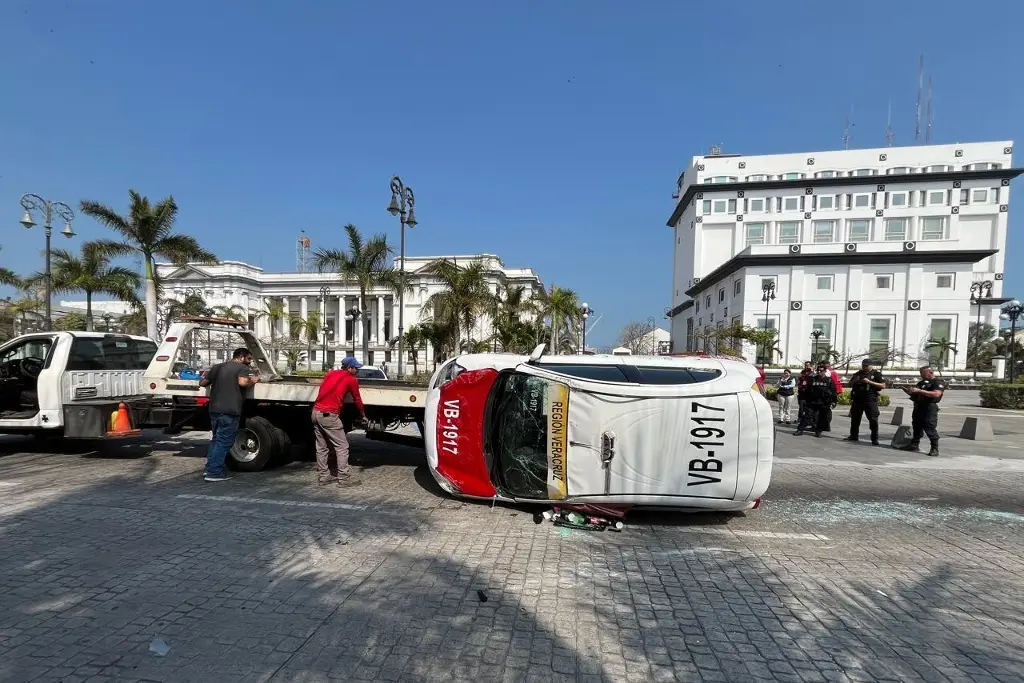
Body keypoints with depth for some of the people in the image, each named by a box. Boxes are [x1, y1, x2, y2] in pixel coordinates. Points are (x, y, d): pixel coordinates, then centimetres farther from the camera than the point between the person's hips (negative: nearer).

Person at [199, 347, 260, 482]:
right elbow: (242, 382, -23)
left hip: (214, 409, 7)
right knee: (224, 442, -2)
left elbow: (202, 383, 17)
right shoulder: (243, 368, -4)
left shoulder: (217, 367, 16)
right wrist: (253, 381, -4)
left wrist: (208, 376, 37)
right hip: (230, 411, -7)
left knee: (216, 439, 20)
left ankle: (210, 469, 23)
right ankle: (214, 473, -2)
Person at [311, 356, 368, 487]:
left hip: (316, 412, 7)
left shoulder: (330, 374, 18)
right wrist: (363, 416, 24)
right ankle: (344, 478, 2)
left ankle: (323, 476, 21)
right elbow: (357, 400, 10)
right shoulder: (351, 380, 1)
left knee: (321, 447, 16)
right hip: (329, 415, -7)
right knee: (342, 446, 1)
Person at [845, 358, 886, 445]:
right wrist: (855, 380, -2)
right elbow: (850, 384, 20)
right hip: (857, 399, 5)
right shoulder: (858, 373, 14)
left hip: (871, 400, -5)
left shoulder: (876, 374, 1)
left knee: (873, 419, -7)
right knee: (854, 418, 10)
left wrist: (869, 382, -16)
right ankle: (854, 436, 21)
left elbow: (883, 386, -7)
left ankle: (875, 439, -2)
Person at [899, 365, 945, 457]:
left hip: (929, 408, -8)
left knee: (930, 428, -9)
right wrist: (909, 391, 4)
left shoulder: (938, 383, -5)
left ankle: (935, 449, -4)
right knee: (917, 426, 12)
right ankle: (914, 445, 20)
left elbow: (936, 394, -23)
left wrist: (919, 391, -25)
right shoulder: (921, 382, 20)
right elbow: (915, 394, 27)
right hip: (918, 407, 8)